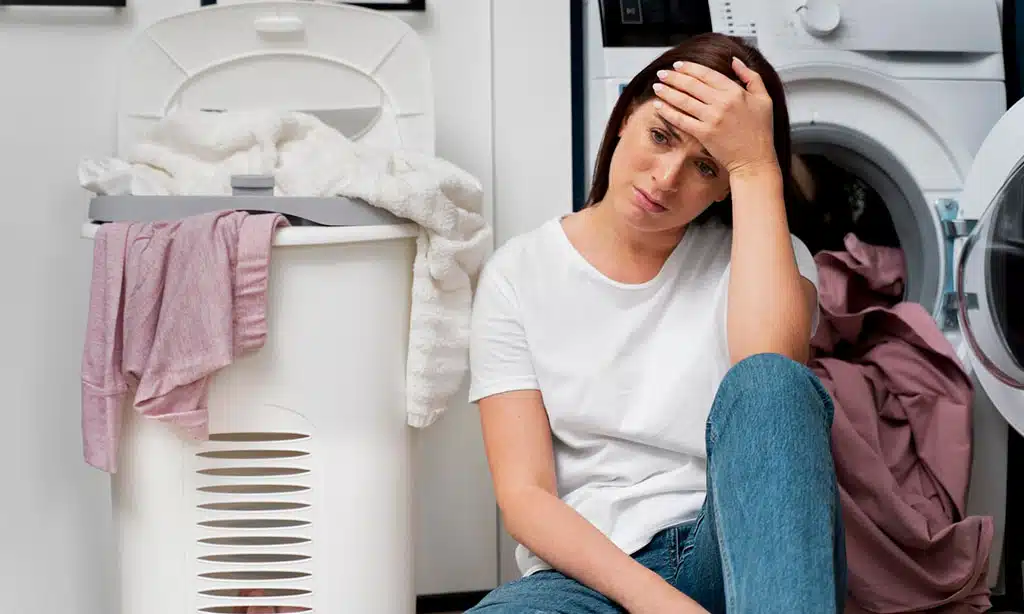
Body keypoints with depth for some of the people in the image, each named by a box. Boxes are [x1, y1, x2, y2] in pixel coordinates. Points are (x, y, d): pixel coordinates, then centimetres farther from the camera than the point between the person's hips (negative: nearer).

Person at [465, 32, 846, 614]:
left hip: (741, 550, 1)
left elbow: (772, 375, -20)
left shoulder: (755, 253, 6)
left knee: (767, 382, -32)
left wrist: (756, 168, -15)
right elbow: (524, 493, -3)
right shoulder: (521, 273, 4)